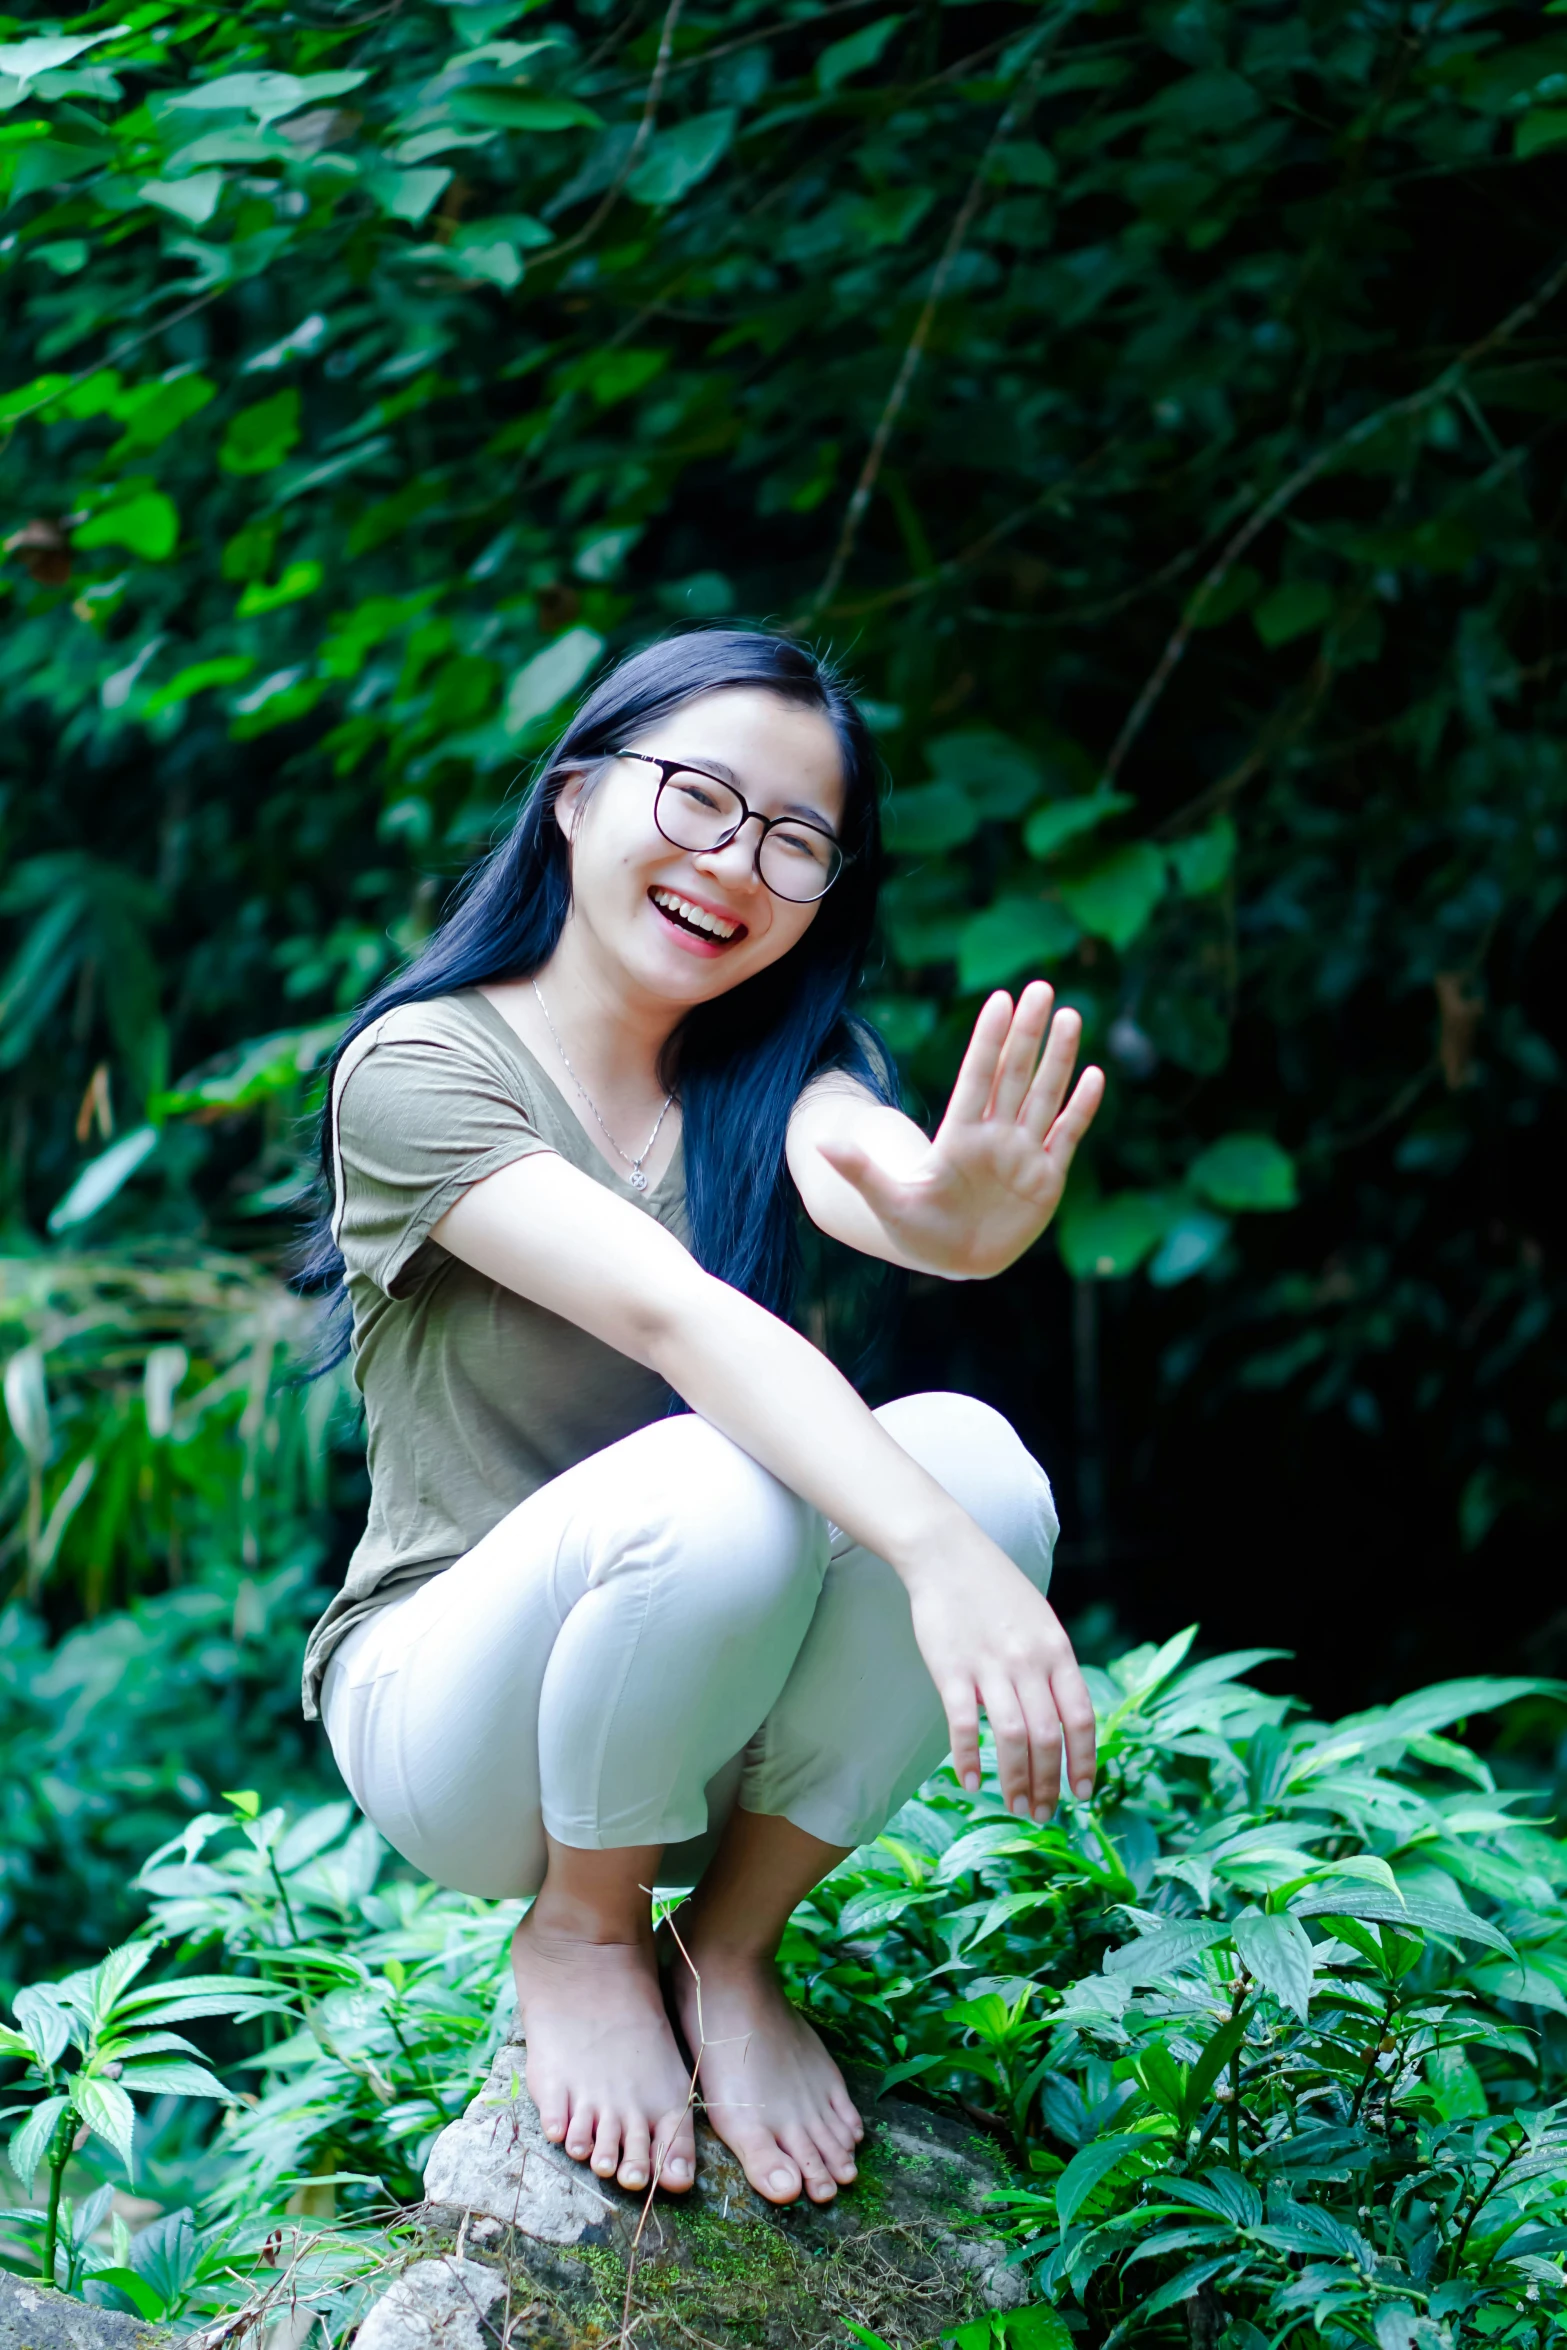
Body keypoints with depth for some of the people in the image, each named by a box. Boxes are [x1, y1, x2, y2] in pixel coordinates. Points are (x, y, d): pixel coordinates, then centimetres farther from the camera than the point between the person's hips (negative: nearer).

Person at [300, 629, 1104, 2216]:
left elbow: (871, 1187, -23)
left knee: (974, 1454, -26)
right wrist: (939, 1556, -44)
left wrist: (961, 1212, -49)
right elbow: (674, 1311, -30)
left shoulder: (780, 1064, 2)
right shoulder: (420, 1069, -13)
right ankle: (579, 1937, -6)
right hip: (451, 1704, -4)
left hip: (708, 1720, 4)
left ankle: (729, 1950, -4)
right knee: (709, 1485, -35)